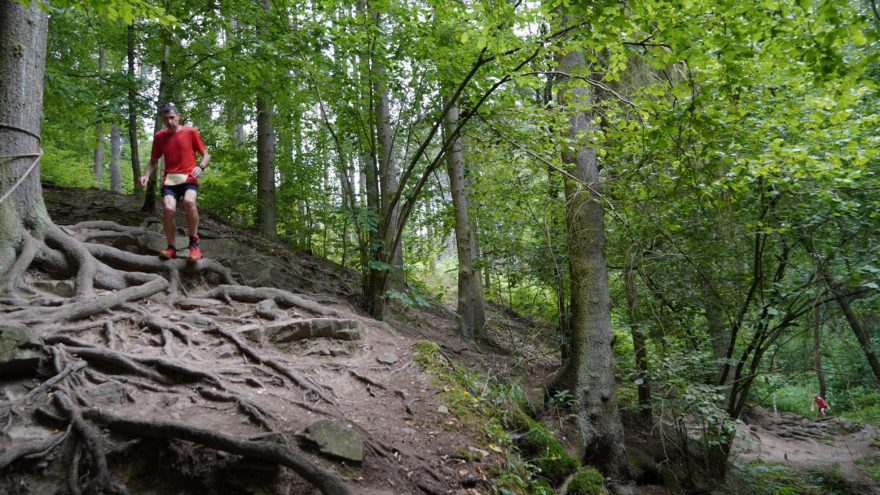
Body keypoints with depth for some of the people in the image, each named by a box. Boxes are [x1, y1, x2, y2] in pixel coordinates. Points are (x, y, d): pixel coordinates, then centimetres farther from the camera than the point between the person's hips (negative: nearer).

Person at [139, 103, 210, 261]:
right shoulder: (159, 136, 10)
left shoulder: (191, 132, 2)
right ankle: (171, 248, -9)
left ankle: (194, 243, -18)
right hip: (169, 180, 2)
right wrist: (146, 175, -2)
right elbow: (153, 161, 18)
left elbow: (206, 155, 6)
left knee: (189, 201, -35)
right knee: (169, 208, -27)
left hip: (189, 178, -2)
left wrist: (200, 167, -15)